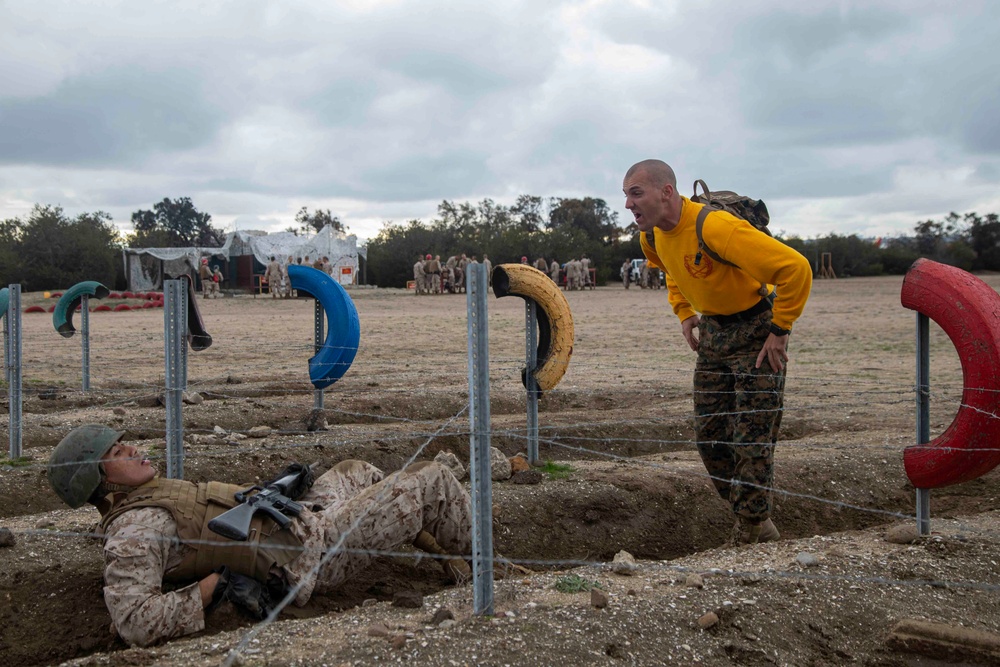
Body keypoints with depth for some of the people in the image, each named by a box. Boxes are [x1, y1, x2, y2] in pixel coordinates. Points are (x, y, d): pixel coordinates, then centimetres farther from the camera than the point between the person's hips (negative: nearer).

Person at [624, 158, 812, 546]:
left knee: (752, 437, -7)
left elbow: (795, 267, -31)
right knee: (709, 434, 8)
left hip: (756, 330, -8)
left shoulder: (715, 227, -30)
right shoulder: (652, 236, -3)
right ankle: (755, 522, 22)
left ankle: (752, 530, 6)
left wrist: (780, 330, -23)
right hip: (713, 332, 8)